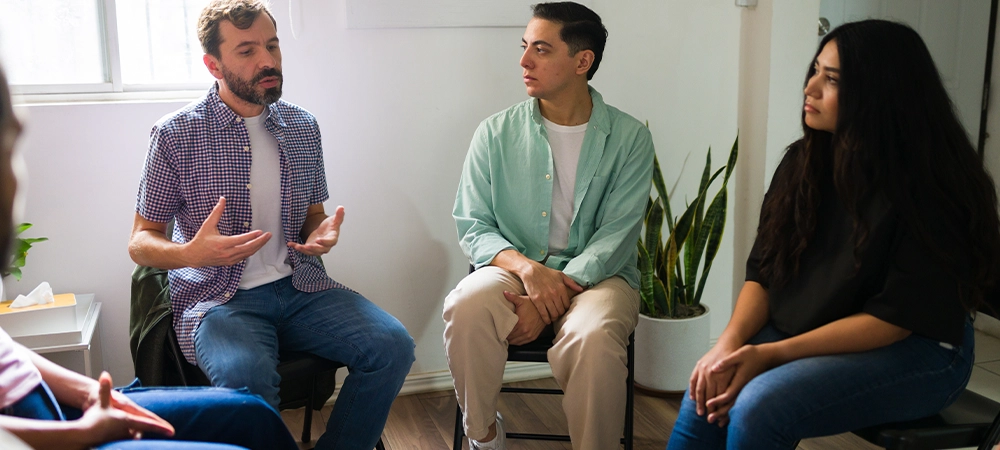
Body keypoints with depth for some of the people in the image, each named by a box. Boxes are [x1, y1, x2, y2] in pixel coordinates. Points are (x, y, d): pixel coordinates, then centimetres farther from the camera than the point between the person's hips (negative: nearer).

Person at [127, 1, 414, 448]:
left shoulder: (302, 126, 9)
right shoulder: (174, 134, -3)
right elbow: (140, 242, 2)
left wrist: (321, 233, -4)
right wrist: (191, 253, -21)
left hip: (299, 285, 4)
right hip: (216, 295, -4)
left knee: (392, 345, -19)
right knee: (247, 375, -36)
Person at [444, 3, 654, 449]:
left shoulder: (629, 138, -2)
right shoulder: (496, 132, 3)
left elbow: (615, 239, -8)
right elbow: (471, 226, 2)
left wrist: (547, 302, -21)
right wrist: (526, 267, -19)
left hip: (597, 275, -1)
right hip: (512, 267, 2)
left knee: (593, 336, -35)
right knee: (466, 307, -31)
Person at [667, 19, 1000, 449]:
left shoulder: (930, 188, -16)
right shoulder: (803, 161, 3)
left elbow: (899, 316, -17)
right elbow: (763, 270, 3)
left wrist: (772, 354, -23)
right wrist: (729, 343, -16)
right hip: (801, 333, 5)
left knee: (757, 408, -29)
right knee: (705, 401, -21)